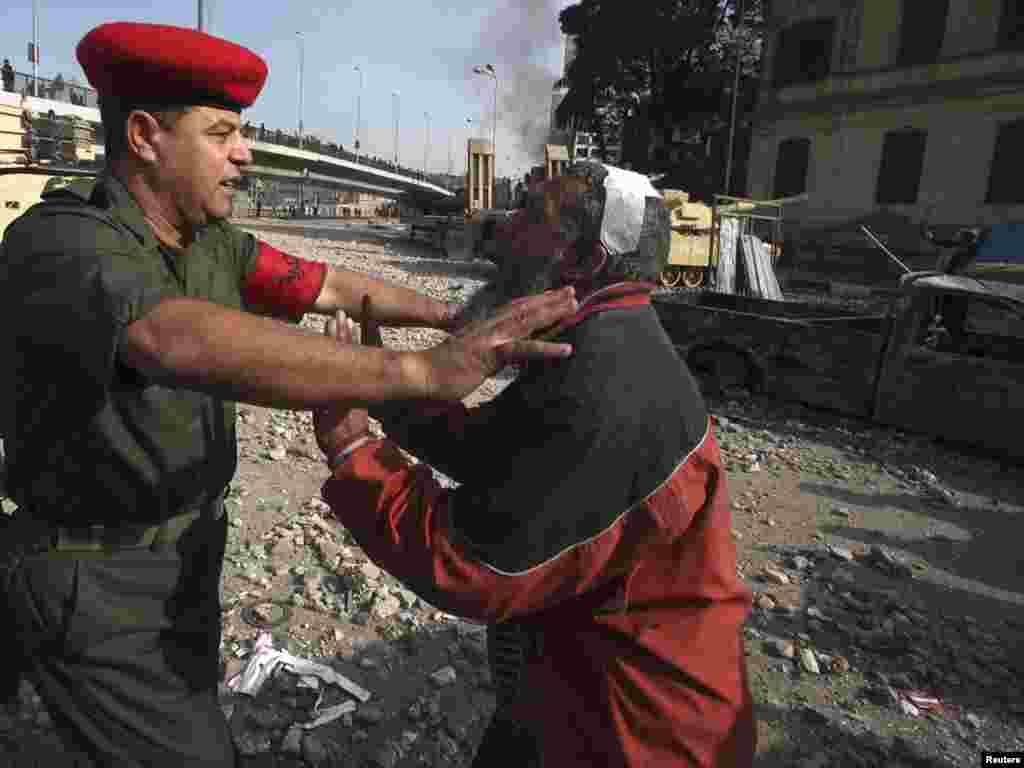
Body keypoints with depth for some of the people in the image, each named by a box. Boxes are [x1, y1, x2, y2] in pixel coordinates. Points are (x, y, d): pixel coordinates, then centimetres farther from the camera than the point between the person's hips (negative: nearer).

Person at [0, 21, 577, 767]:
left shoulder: (211, 242, -1)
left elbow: (331, 287, 6)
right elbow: (184, 342, -48)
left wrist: (451, 316, 9)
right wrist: (423, 370, -55)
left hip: (182, 554, 8)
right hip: (97, 589, -8)